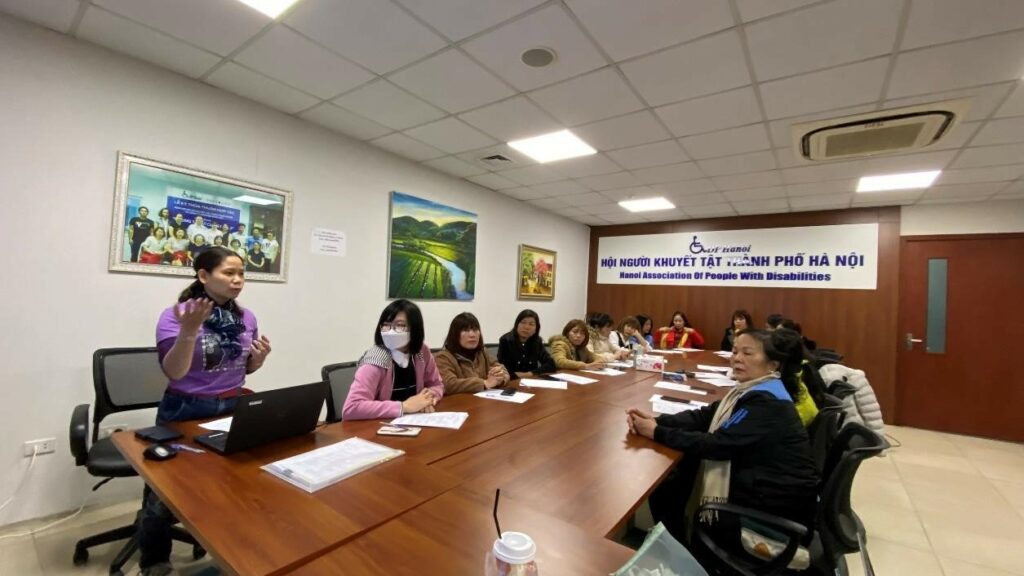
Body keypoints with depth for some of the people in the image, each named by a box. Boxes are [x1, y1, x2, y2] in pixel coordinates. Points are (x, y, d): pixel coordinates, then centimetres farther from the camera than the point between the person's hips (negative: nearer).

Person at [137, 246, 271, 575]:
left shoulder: (246, 317, 0)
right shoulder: (175, 315, -15)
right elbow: (174, 372, -22)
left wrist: (259, 358, -11)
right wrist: (188, 332, -35)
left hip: (234, 408, 4)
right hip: (186, 412, -4)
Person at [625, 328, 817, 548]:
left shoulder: (768, 402, -25)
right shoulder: (752, 389, 4)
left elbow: (718, 445, -30)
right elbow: (703, 416, -3)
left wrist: (657, 432, -26)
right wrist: (656, 420, -18)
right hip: (756, 485, 8)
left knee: (667, 495, -2)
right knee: (665, 490, 3)